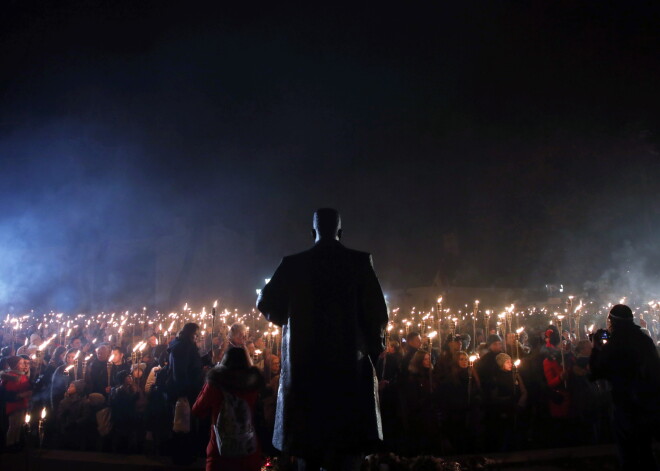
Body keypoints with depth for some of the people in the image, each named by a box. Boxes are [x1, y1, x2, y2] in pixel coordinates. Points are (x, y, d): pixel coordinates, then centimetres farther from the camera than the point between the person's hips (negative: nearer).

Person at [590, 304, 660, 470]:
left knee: (629, 457, 8)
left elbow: (595, 372, -10)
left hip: (628, 411, -6)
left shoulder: (614, 344, -17)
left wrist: (596, 348, 2)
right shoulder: (645, 340, 1)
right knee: (645, 452, 24)